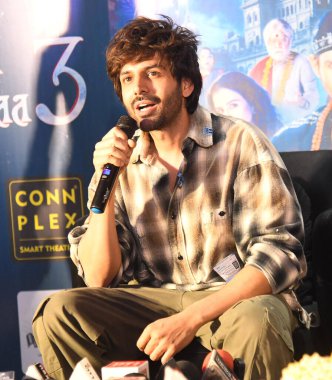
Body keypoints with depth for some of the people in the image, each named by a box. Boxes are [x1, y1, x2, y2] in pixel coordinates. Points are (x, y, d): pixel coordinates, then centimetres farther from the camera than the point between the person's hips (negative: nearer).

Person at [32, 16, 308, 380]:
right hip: (152, 301, 3)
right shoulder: (122, 164, 6)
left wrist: (190, 320, -23)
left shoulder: (240, 143, -6)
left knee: (256, 321, -37)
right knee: (59, 312, -20)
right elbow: (99, 279, 1)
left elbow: (280, 251, -13)